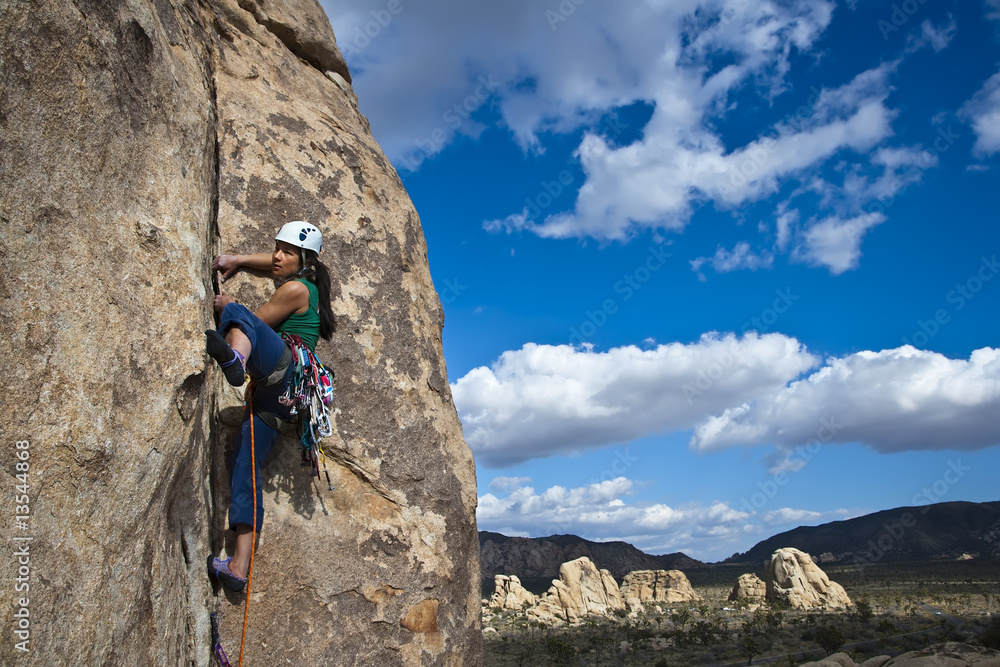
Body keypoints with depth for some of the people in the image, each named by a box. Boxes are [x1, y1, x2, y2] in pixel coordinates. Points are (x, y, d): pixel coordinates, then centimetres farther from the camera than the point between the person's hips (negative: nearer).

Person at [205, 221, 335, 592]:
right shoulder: (309, 285, 27)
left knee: (235, 314, -25)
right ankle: (239, 566, -7)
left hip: (285, 367, -9)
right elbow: (278, 262, 45)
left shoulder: (295, 288, 3)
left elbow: (254, 322, 6)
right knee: (246, 468, -1)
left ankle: (234, 358, -62)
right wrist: (238, 260, 36)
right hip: (276, 392, 9)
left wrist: (227, 306, 23)